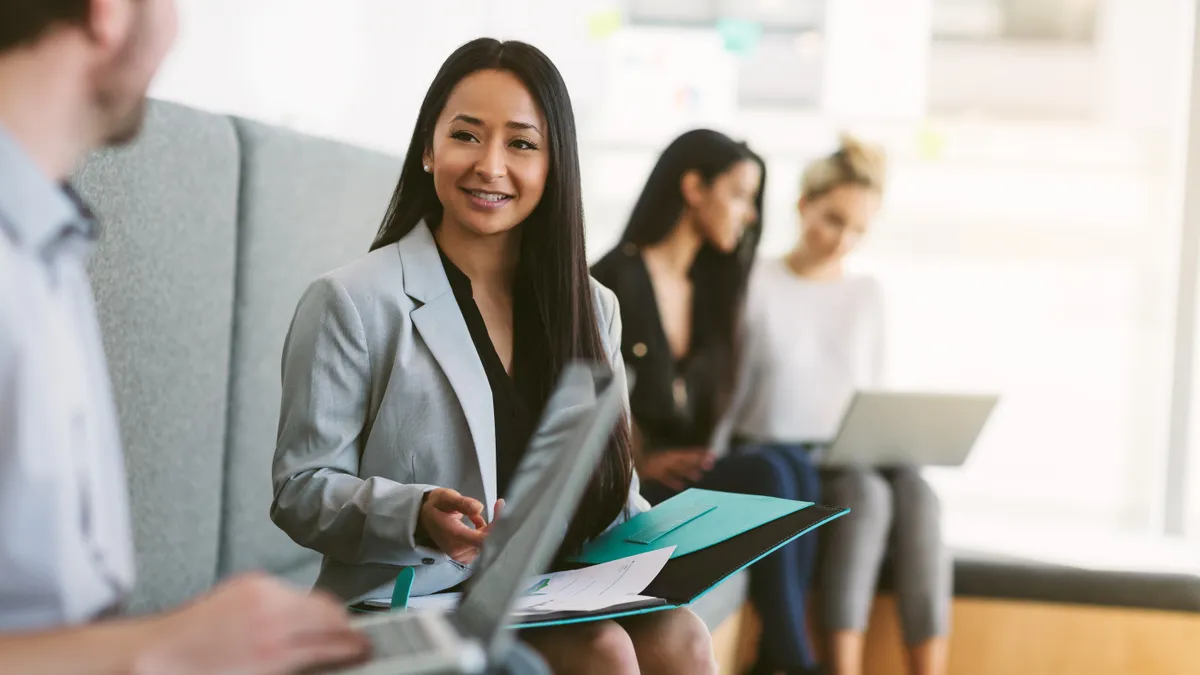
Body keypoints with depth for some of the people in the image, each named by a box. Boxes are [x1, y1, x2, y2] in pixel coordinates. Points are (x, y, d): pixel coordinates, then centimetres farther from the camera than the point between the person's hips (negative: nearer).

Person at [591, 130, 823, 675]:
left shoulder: (707, 289, 17)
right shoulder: (616, 281, -8)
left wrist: (700, 459, 0)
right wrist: (641, 463, -19)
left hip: (687, 473, 7)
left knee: (800, 471, -23)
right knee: (768, 476, -29)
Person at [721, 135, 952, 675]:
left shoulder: (867, 296, 15)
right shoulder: (754, 285, 0)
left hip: (852, 460, 4)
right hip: (772, 460, -4)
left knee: (916, 493, -30)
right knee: (866, 494, -34)